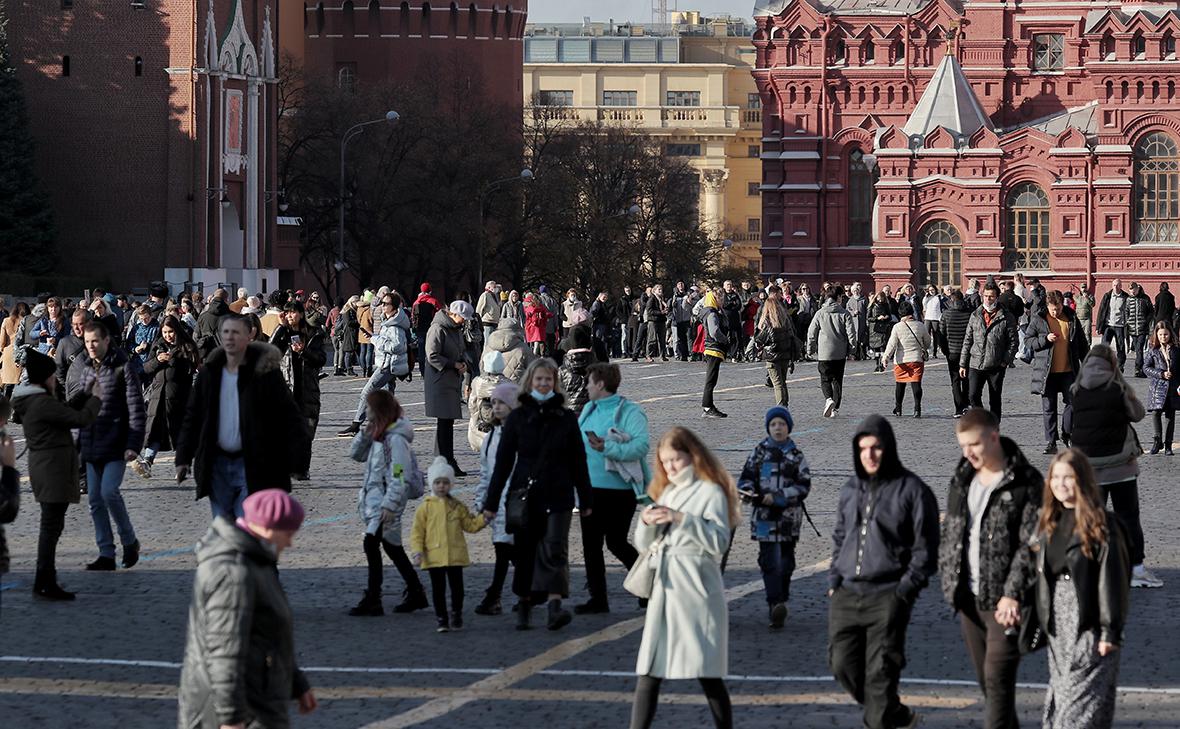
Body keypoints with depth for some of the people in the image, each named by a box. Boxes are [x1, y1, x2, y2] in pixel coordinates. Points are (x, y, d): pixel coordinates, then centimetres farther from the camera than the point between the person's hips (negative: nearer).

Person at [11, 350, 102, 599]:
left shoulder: (31, 401, 11)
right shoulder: (44, 403, -19)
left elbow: (66, 412, 22)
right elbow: (81, 419, -18)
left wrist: (86, 394, 17)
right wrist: (96, 398, -3)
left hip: (43, 466, 10)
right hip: (53, 469, -10)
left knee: (50, 525, 16)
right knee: (52, 525, -7)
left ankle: (44, 581, 21)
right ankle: (45, 583, -7)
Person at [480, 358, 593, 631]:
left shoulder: (566, 418, 6)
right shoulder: (517, 418, 4)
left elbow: (578, 462, 10)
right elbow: (503, 462, 4)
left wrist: (586, 500, 9)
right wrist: (491, 502, 2)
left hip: (558, 496, -1)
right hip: (525, 495, 1)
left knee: (554, 549, -13)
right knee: (525, 553, 6)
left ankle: (555, 606, -23)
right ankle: (524, 607, 20)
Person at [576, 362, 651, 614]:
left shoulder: (630, 412, -11)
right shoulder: (589, 410, 11)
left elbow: (641, 446, -23)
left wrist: (607, 448, -30)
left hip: (619, 489, -7)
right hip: (591, 488, 7)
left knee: (616, 542, -1)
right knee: (590, 544, 6)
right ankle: (598, 598, 13)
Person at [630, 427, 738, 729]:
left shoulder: (710, 492, -3)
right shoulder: (665, 493, 16)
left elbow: (720, 542, -13)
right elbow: (643, 544, 18)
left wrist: (683, 520, -21)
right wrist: (646, 522, -3)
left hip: (696, 590, -6)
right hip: (663, 589, 6)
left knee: (708, 672, -4)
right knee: (648, 671, 1)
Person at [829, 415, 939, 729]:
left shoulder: (912, 490, -4)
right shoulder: (850, 489, 13)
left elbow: (925, 548, -4)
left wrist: (906, 588, -12)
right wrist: (834, 580, 11)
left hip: (888, 596, -6)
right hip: (846, 594, 6)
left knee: (881, 670, -8)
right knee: (843, 664, 6)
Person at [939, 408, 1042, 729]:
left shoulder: (1026, 483, -10)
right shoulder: (962, 479, 11)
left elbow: (1029, 544, -15)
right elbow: (949, 531, 19)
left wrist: (1012, 594, -20)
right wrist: (948, 578, 8)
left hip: (1003, 599, -7)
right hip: (969, 597, 7)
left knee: (998, 678, -10)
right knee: (986, 678, 14)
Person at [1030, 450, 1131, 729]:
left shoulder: (1101, 524, -11)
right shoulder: (1047, 522, 10)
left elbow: (1112, 578, -12)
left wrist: (1111, 631, -14)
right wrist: (1040, 622, 14)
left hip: (1089, 625, -7)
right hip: (1057, 627, 7)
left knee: (1081, 702, -8)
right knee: (1060, 692, 11)